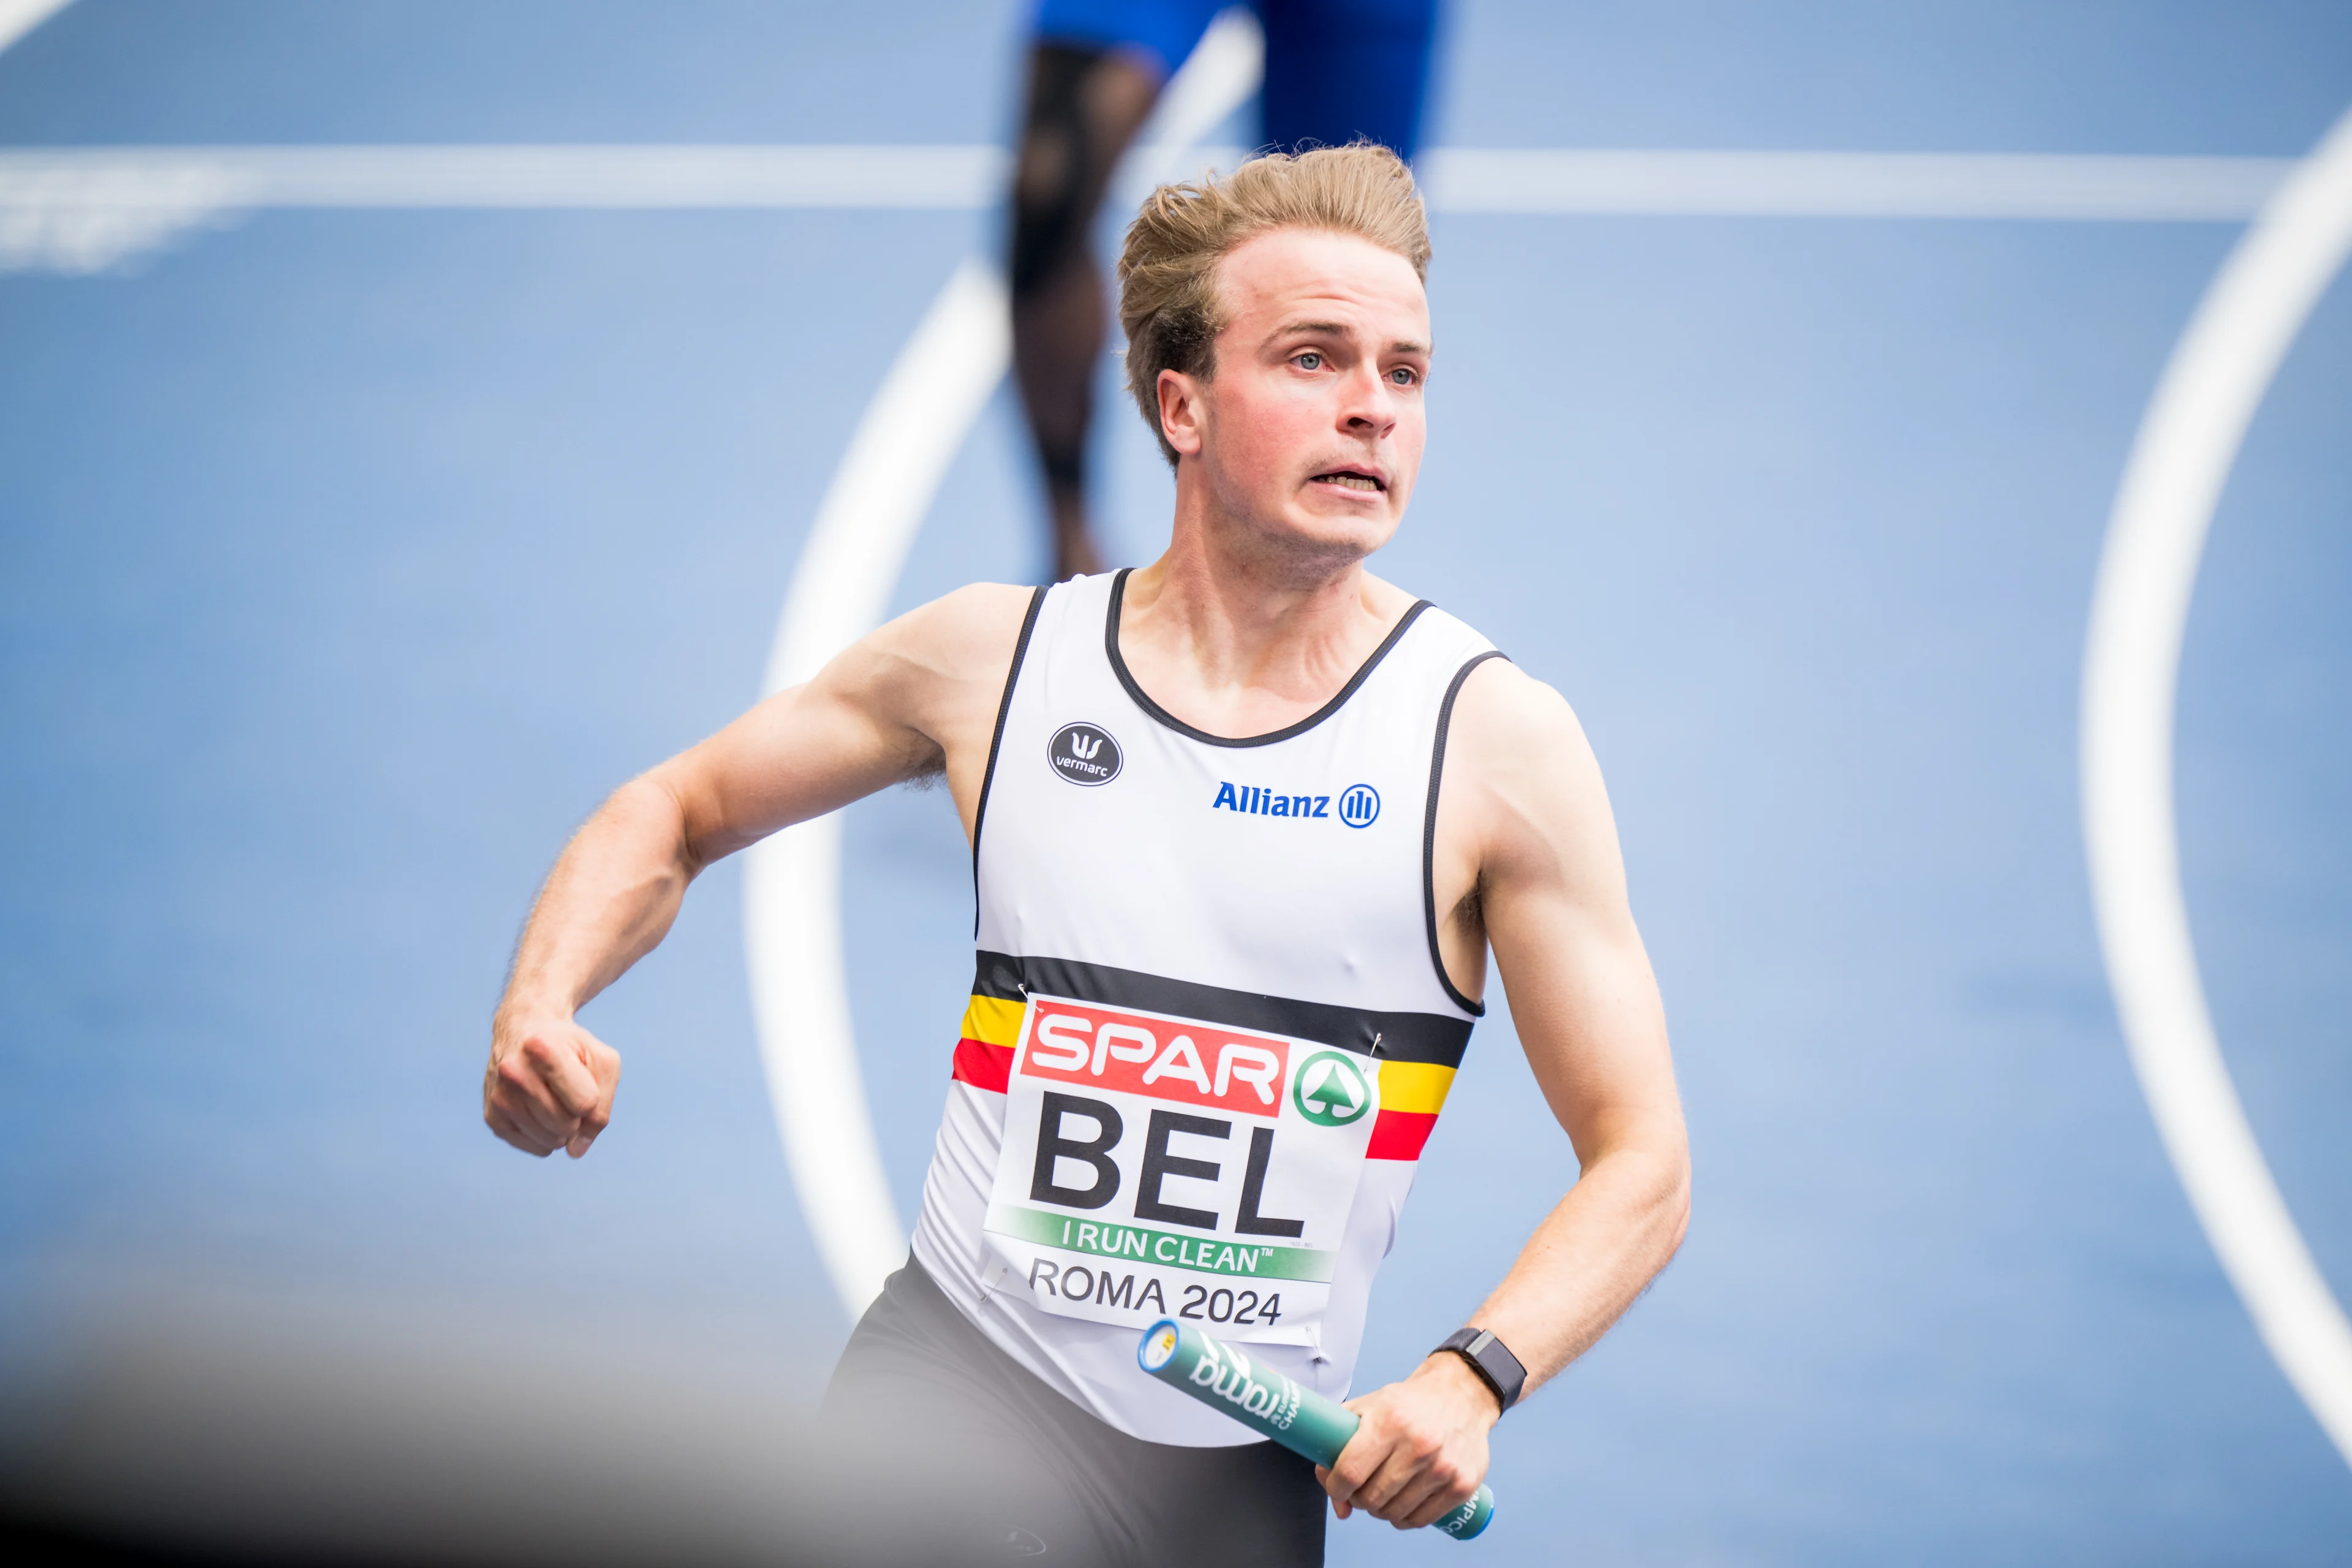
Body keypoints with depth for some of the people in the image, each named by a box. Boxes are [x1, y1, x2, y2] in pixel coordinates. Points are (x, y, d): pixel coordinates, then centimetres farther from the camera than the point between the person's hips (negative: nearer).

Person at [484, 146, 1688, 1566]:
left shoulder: (1498, 737, -4)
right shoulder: (990, 656, 2)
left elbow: (1643, 1163, -2)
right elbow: (674, 815, 17)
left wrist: (1475, 1378, -19)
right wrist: (543, 1005, -3)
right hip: (948, 1390, 0)